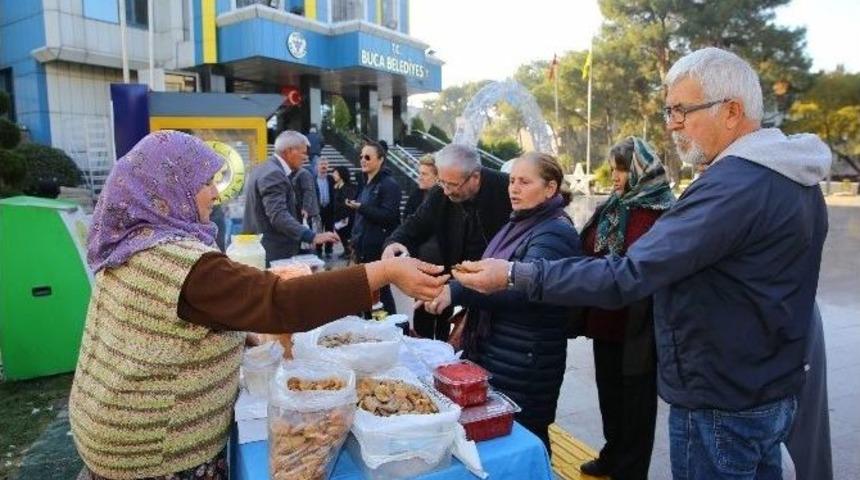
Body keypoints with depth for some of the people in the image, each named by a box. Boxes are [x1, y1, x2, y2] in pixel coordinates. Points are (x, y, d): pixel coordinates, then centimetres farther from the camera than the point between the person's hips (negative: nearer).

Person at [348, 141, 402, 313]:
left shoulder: (389, 185, -11)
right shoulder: (366, 184, 16)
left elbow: (389, 216, -20)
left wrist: (361, 207, -25)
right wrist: (356, 240, 18)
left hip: (379, 249, -8)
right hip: (364, 248, 8)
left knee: (380, 291, -2)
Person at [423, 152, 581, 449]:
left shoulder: (555, 232, -17)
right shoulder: (519, 223, 12)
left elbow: (521, 288, -31)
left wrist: (456, 292, -37)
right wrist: (469, 317, 16)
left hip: (524, 364, -9)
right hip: (493, 353, 9)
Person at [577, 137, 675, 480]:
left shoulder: (663, 213, -12)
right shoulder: (612, 207, 9)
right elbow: (588, 251, 11)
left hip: (637, 326, -7)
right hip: (606, 321, 7)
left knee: (635, 400, 9)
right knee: (609, 393, 20)